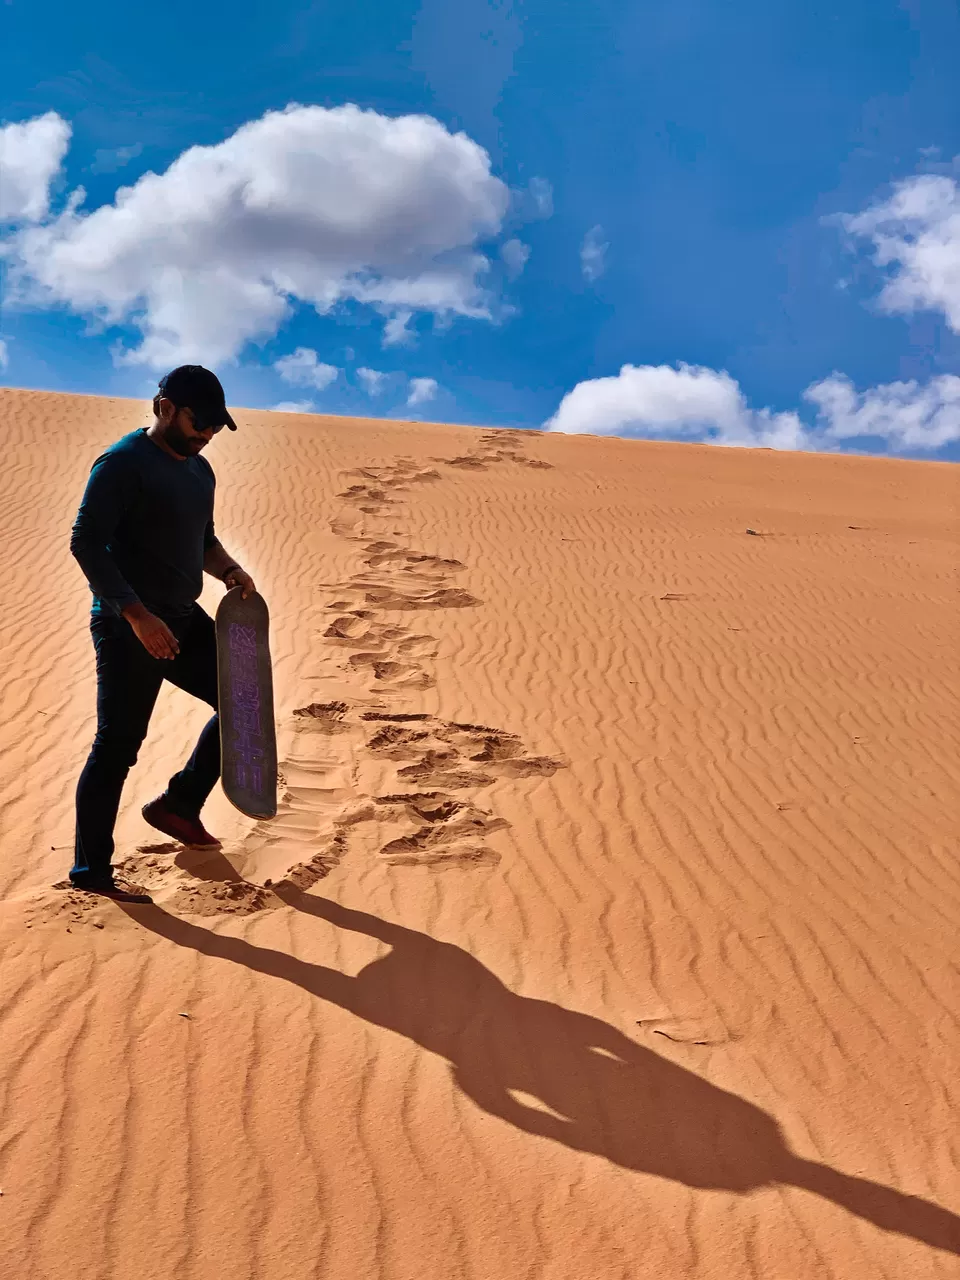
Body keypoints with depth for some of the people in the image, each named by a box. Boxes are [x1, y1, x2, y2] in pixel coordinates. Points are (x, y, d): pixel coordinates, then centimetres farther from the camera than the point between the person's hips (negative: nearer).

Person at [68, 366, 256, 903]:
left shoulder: (200, 470, 13)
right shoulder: (123, 463, -13)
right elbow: (86, 543, -20)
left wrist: (230, 570, 3)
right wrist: (138, 616, -26)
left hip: (184, 620, 9)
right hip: (128, 627, -8)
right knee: (118, 746, -4)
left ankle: (179, 806, 24)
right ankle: (91, 870, 9)